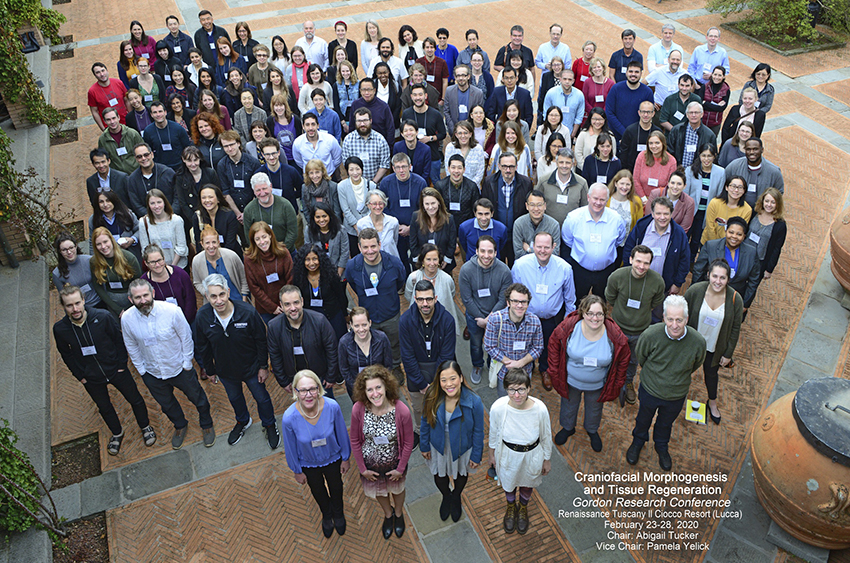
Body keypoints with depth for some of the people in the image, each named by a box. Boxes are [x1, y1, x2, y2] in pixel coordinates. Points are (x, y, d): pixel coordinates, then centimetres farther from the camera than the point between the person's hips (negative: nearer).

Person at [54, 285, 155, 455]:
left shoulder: (103, 317, -25)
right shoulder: (60, 329, -19)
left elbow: (119, 339, -9)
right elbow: (66, 355, -1)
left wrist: (121, 365, -7)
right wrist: (80, 376, 0)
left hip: (116, 370, -1)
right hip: (91, 378, 2)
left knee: (135, 399, 15)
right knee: (104, 408, 23)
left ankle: (145, 427, 43)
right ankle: (117, 433, 50)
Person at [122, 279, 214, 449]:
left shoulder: (172, 311, -28)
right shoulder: (126, 319, -19)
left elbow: (186, 337, -13)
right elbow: (132, 347, -1)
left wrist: (187, 363, -8)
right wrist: (141, 369, 3)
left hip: (179, 368, -2)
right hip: (152, 373, 3)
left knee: (198, 398, 19)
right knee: (166, 404, 27)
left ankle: (206, 425, 49)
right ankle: (180, 426, 57)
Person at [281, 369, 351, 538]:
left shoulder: (332, 407, -34)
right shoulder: (289, 418, -36)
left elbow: (341, 434, -14)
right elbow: (291, 448, -16)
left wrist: (345, 458, -1)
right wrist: (297, 471, -1)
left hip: (333, 459, 0)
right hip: (308, 464, 0)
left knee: (336, 489, 29)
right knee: (318, 492, 30)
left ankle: (338, 514, 65)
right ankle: (327, 515, 65)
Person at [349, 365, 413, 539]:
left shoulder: (402, 411, -33)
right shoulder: (358, 409, -29)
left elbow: (408, 443, -16)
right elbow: (355, 441, -11)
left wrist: (400, 469, -8)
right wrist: (362, 469, -4)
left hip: (394, 463, -1)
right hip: (370, 463, 1)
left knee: (397, 489, 30)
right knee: (378, 492, 30)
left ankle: (398, 514, 63)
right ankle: (388, 515, 63)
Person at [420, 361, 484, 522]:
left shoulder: (474, 402, -31)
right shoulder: (432, 397, -26)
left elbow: (478, 431, -16)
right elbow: (425, 422, -7)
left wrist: (476, 456, -8)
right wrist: (424, 446, 2)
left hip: (462, 448, -1)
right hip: (438, 447, 1)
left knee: (461, 475, 28)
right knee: (439, 476, 25)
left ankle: (456, 498, 63)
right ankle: (446, 497, 61)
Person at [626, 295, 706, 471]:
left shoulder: (698, 342, -29)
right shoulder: (651, 335, -33)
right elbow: (640, 356, -8)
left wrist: (679, 378, 10)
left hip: (676, 395, 1)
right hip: (650, 389, -1)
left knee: (666, 423, 29)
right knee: (643, 419, 28)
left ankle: (662, 446, 59)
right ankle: (638, 441, 59)